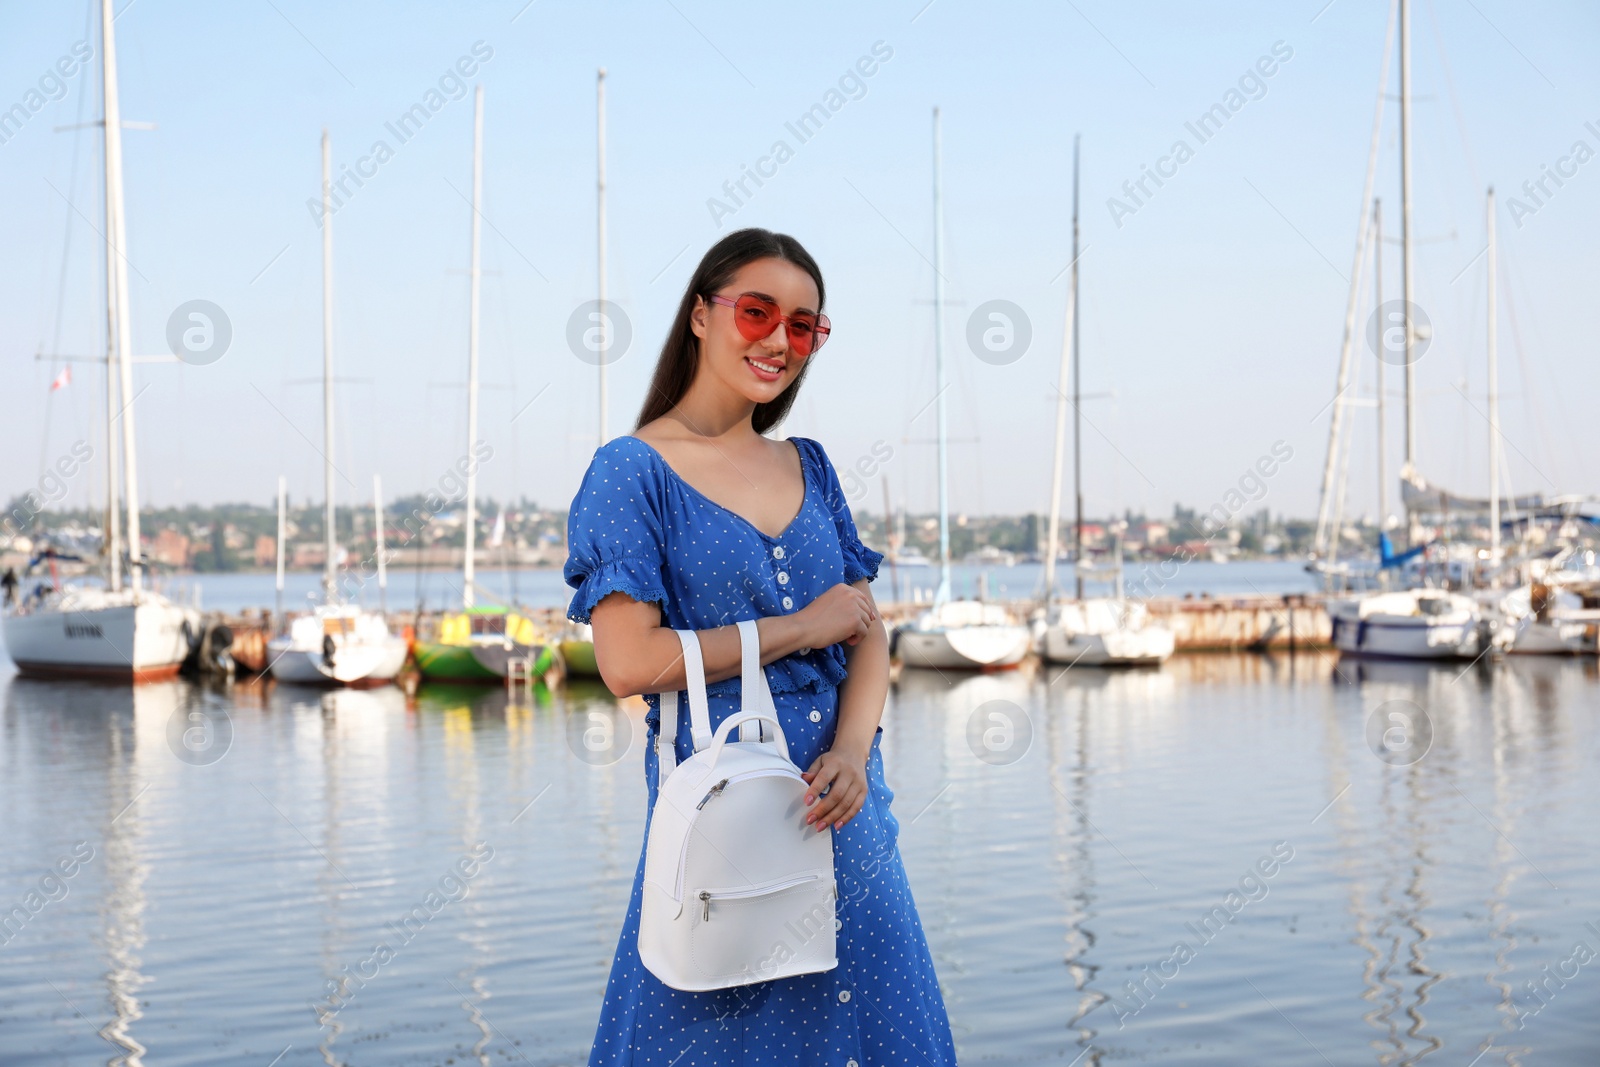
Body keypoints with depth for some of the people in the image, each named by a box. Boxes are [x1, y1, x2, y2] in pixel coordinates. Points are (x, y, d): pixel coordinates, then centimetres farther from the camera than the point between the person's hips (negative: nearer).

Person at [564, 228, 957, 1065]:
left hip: (840, 804, 6)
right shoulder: (633, 472, -6)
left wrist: (852, 752, -12)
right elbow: (629, 664, -15)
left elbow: (866, 633, 8)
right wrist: (804, 628, -11)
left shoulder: (810, 468, 12)